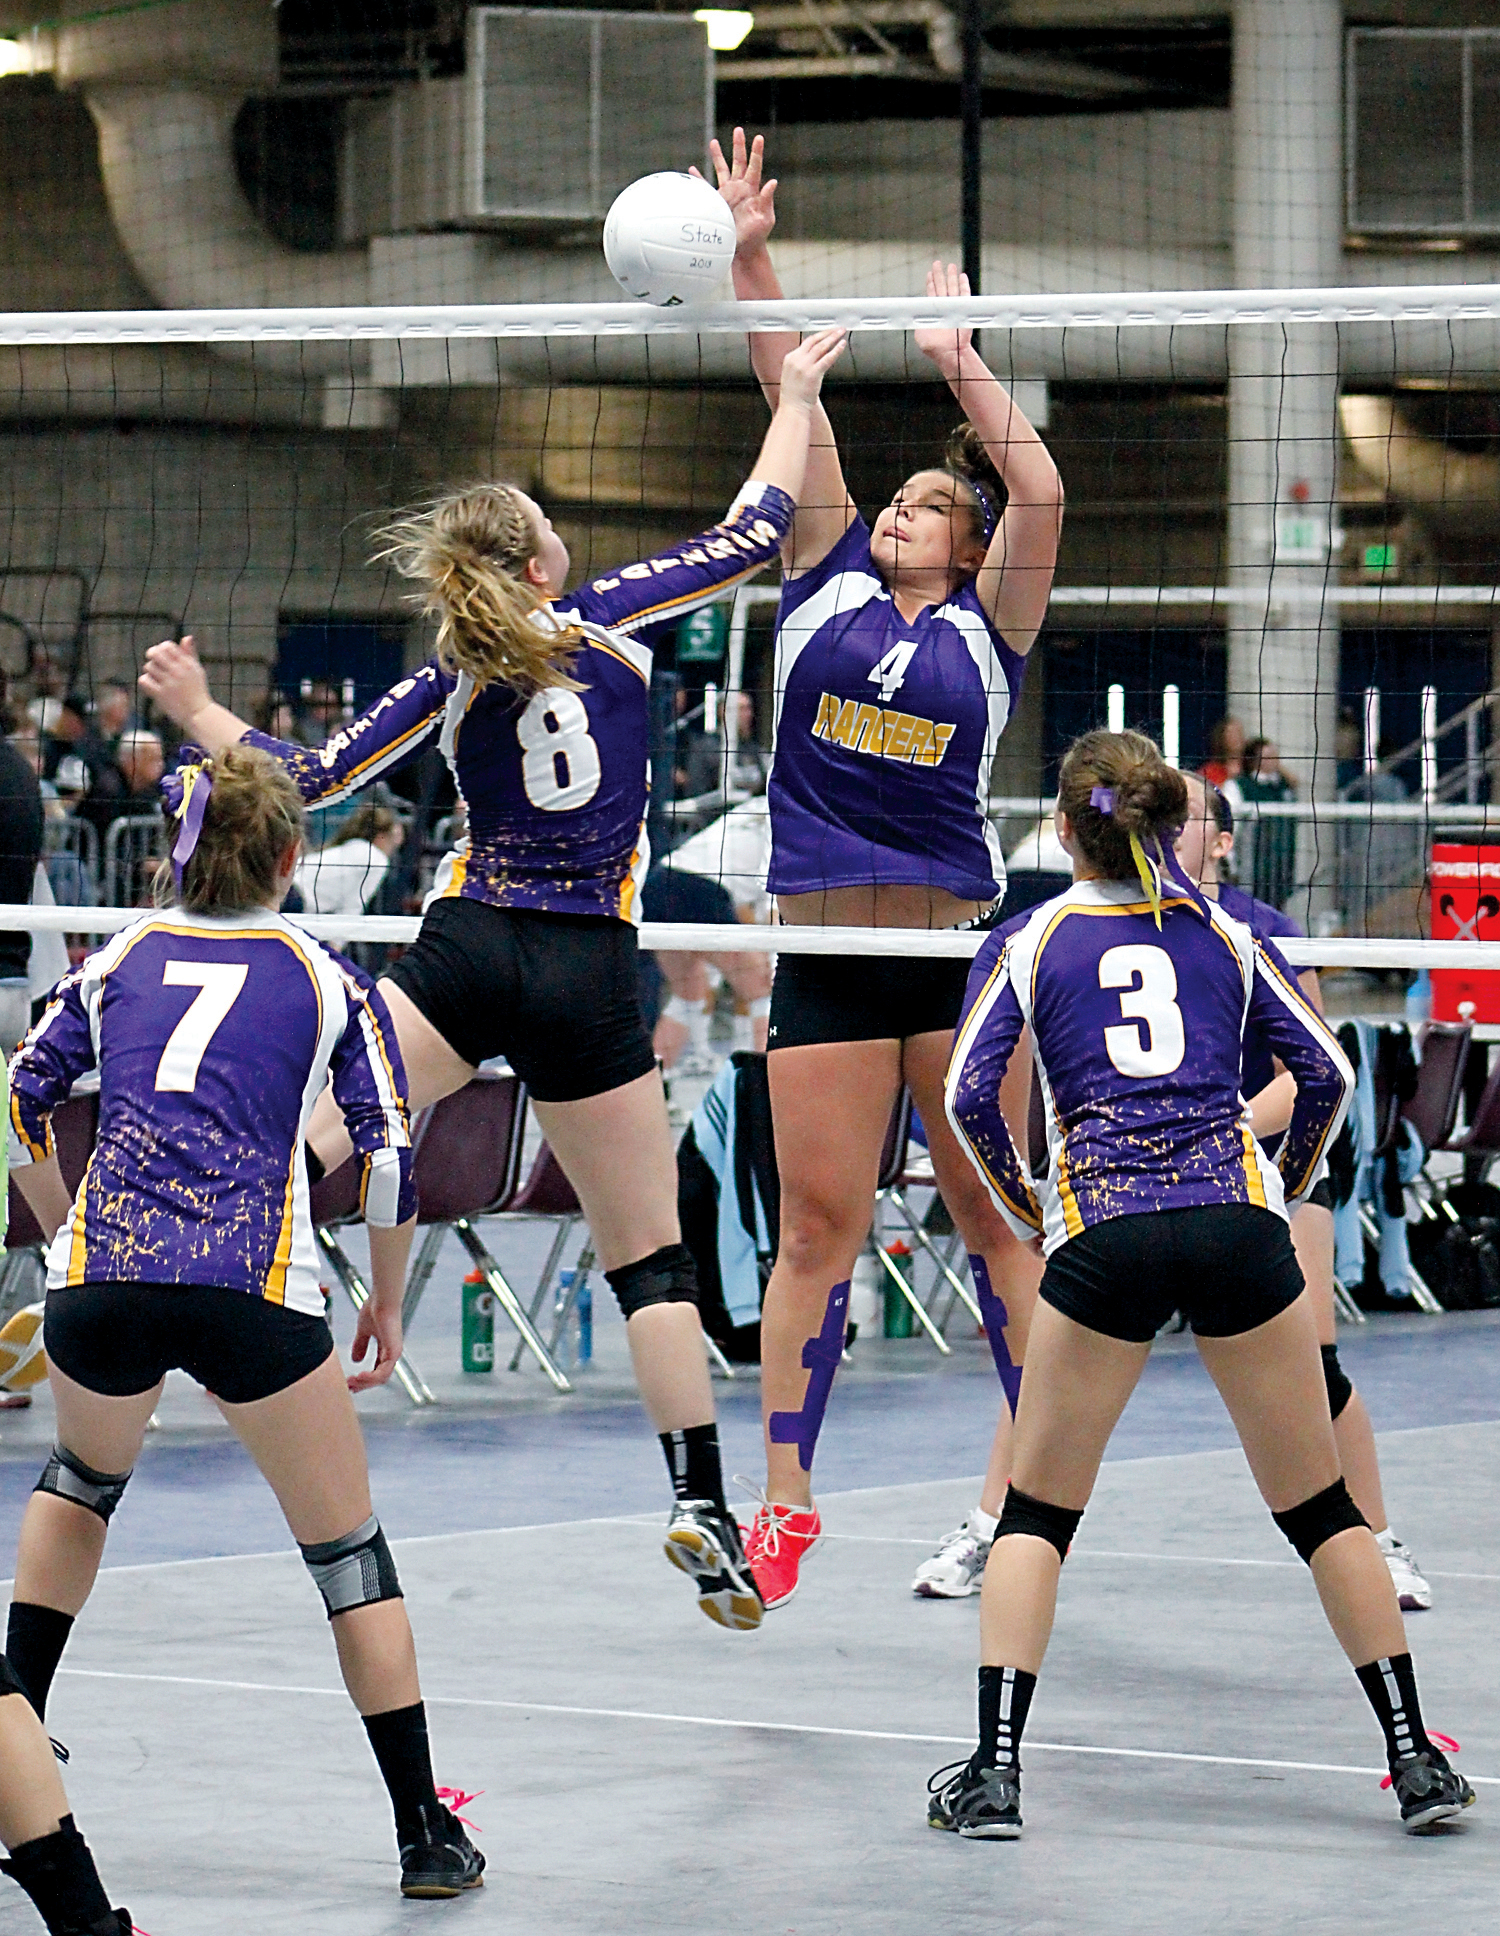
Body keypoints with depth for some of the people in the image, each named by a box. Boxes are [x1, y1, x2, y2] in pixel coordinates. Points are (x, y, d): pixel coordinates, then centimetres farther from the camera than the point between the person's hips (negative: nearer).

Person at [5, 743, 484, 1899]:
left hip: (100, 1281, 3)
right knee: (349, 1550, 9)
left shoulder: (121, 959, 18)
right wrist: (388, 1305, 19)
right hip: (255, 1289, -2)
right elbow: (390, 1157, 6)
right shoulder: (326, 980, 12)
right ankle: (426, 1836, 6)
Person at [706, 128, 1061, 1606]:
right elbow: (796, 406, 2)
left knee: (1000, 1220, 3)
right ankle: (783, 1500, 6)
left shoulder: (986, 628, 5)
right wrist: (749, 261, -4)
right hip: (823, 953, 1)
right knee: (818, 1228, 1)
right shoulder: (826, 582, 9)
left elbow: (1041, 491, -10)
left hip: (959, 945, -1)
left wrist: (958, 361, -6)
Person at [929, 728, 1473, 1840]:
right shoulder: (1228, 937, 15)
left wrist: (1025, 1209, 14)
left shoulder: (1024, 946, 11)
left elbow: (970, 1099, 0)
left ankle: (996, 1770, -2)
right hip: (1238, 1227, 1)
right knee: (1321, 1508, 10)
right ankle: (1416, 1760, 9)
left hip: (1104, 1238, -1)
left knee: (1038, 1513, 11)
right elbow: (1327, 1073, 9)